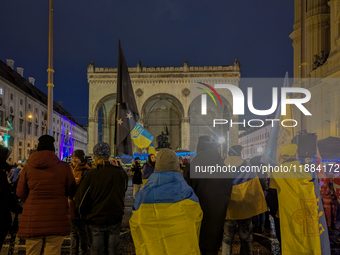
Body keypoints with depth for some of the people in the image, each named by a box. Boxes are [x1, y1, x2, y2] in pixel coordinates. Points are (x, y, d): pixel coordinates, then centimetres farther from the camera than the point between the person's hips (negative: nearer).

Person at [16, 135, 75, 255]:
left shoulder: (28, 167, 0)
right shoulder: (64, 167, -4)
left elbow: (20, 193, 8)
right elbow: (71, 191, 6)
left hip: (33, 219, 1)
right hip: (56, 218, -1)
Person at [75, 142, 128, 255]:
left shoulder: (90, 175, -13)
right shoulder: (120, 172, -7)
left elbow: (80, 199, -8)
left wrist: (83, 214, 9)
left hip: (95, 220, -1)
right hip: (115, 218, 1)